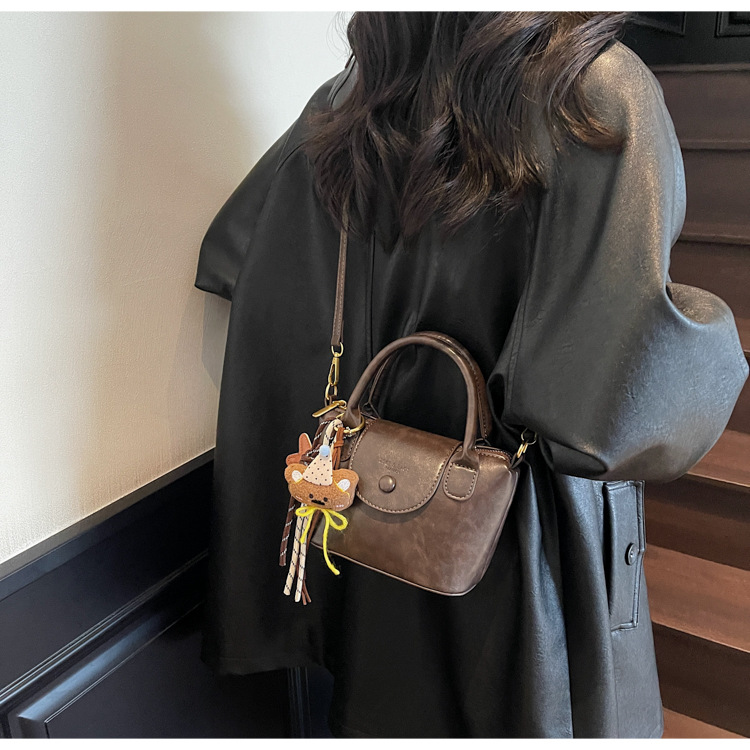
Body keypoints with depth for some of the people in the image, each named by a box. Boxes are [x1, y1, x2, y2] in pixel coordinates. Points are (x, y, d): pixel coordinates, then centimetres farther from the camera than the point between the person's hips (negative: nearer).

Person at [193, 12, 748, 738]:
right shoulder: (602, 90, -20)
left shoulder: (346, 107, -4)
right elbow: (619, 357, -30)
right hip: (535, 520, -4)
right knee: (547, 709, 22)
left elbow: (229, 256, 3)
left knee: (400, 704, 26)